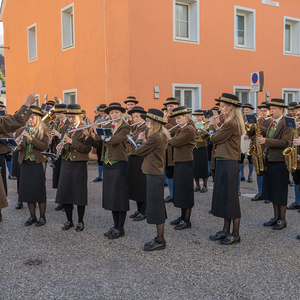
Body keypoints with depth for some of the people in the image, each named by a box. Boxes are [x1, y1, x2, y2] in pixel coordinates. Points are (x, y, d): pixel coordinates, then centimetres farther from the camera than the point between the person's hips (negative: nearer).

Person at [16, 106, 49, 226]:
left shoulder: (43, 131, -2)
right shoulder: (21, 130, 9)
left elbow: (44, 147, -14)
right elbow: (17, 147, 9)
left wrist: (31, 138, -23)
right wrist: (18, 143, -14)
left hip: (37, 163, -4)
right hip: (25, 163, 4)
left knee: (39, 190, -1)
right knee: (26, 189, 5)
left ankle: (42, 217, 12)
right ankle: (32, 216, 19)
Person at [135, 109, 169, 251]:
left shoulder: (154, 137, -20)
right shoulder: (162, 136, 11)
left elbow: (139, 151, -13)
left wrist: (140, 140, 4)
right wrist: (144, 141, 4)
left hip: (153, 175, -10)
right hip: (158, 174, 10)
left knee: (156, 208, -3)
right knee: (158, 208, 15)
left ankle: (160, 241, 5)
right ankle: (160, 238, 24)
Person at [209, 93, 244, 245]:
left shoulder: (231, 123, -18)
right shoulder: (231, 122, 15)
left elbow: (214, 139, -14)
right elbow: (220, 137, 16)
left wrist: (213, 125, 1)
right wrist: (216, 127, 7)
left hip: (228, 164, -10)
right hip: (223, 163, 10)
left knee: (231, 198, -2)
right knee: (225, 198, 15)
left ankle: (235, 234, 8)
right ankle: (226, 231, 25)